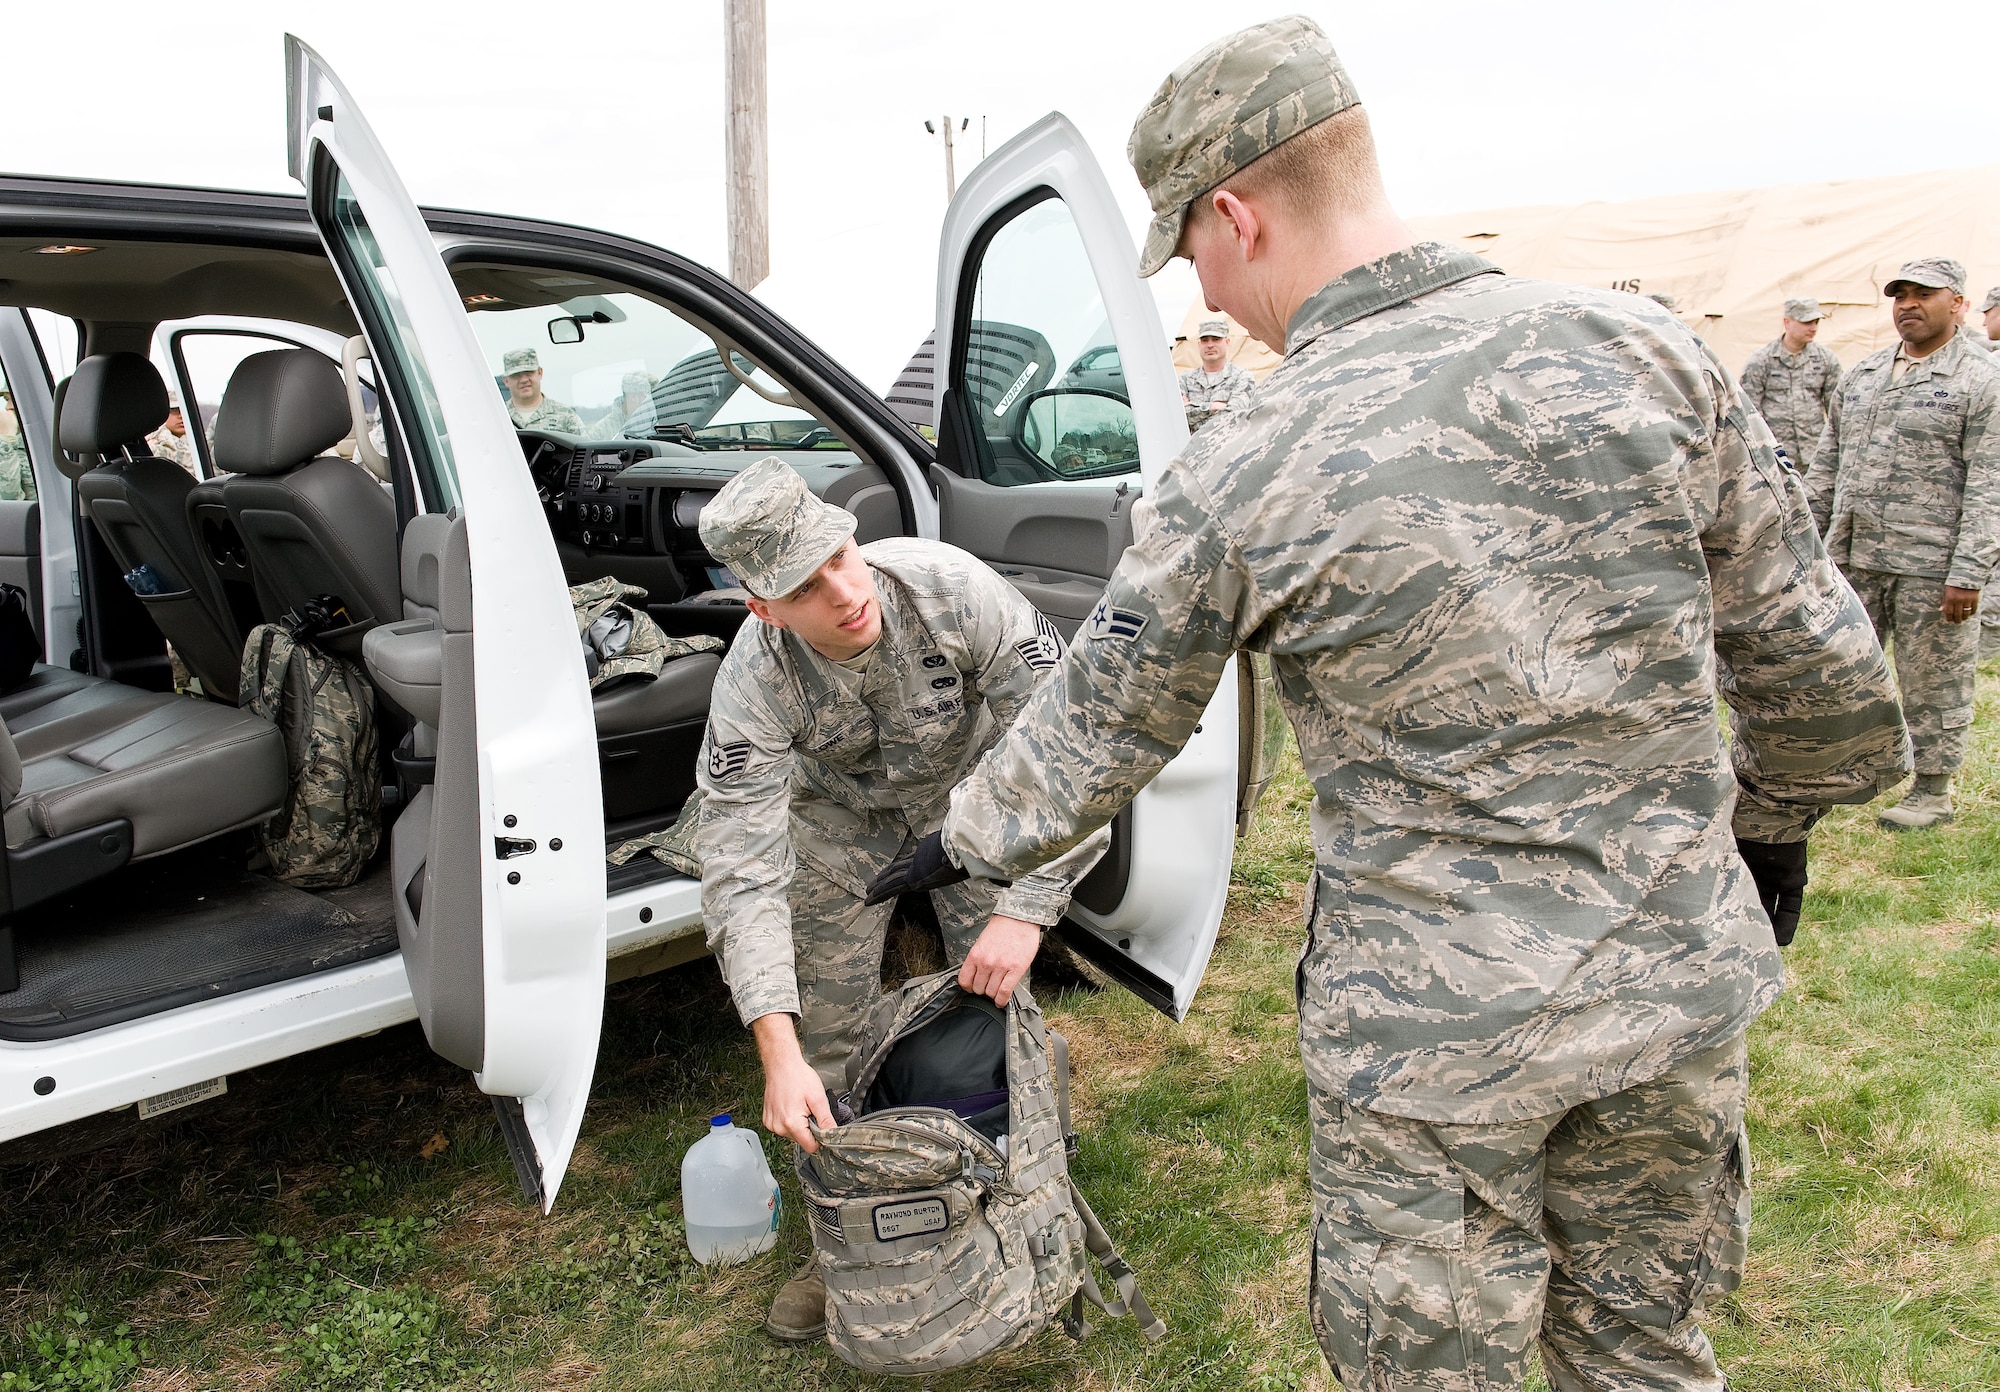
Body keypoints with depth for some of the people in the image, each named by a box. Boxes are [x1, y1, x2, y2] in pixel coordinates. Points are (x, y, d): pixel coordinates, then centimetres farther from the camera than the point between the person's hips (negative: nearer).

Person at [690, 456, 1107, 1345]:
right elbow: (742, 871, -32)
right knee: (828, 1028, -1)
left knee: (998, 1002, -6)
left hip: (967, 788, 0)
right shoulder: (754, 683, -32)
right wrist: (777, 1050, -40)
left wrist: (1025, 908, -36)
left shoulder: (951, 588, -35)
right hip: (840, 814, 1)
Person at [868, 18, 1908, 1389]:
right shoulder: (1641, 346, -7)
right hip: (1683, 971, 5)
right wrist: (1778, 814, 20)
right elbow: (1805, 642, 1)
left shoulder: (1236, 483, -16)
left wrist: (965, 838, 17)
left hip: (1437, 1027, -4)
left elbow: (1100, 728, -2)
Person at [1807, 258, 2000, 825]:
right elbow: (1827, 464, 17)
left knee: (1933, 682, 4)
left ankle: (1932, 789, 19)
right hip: (1852, 558, 5)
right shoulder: (1860, 376, 14)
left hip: (1930, 566, -5)